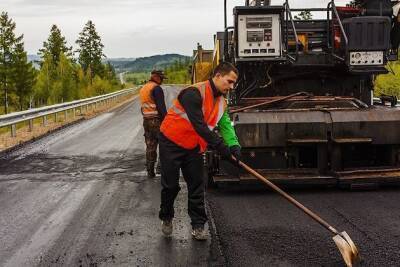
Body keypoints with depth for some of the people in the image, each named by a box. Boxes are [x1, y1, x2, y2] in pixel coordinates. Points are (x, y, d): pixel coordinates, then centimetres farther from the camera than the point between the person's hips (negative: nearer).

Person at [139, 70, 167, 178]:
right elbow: (161, 107, -17)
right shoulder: (156, 88, -12)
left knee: (150, 147, 10)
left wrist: (146, 117, 19)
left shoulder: (143, 88, 16)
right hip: (157, 120, -8)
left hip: (146, 120, 8)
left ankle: (150, 171, 12)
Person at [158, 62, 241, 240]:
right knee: (170, 185, 3)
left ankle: (198, 226, 14)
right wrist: (221, 147, -33)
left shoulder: (222, 102, 1)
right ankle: (166, 218, 28)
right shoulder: (194, 93, -27)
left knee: (197, 185, 4)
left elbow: (225, 125, -7)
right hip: (171, 143, -7)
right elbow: (199, 126, -33)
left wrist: (233, 146, -25)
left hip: (193, 147, 7)